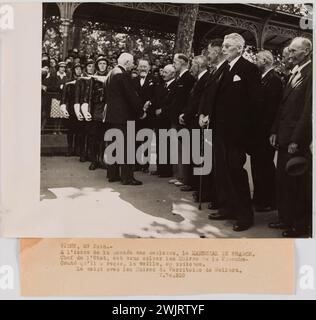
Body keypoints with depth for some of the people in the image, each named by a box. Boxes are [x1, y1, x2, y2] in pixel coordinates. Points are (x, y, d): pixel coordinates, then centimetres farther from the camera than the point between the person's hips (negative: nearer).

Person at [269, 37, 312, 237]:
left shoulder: (309, 74, -12)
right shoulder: (293, 73, 15)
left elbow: (308, 110, -16)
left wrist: (296, 139, -17)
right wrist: (275, 131, 11)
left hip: (299, 140, -8)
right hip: (284, 137, 8)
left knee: (298, 182, 2)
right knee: (283, 180, 13)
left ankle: (301, 226, 16)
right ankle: (286, 219, 26)